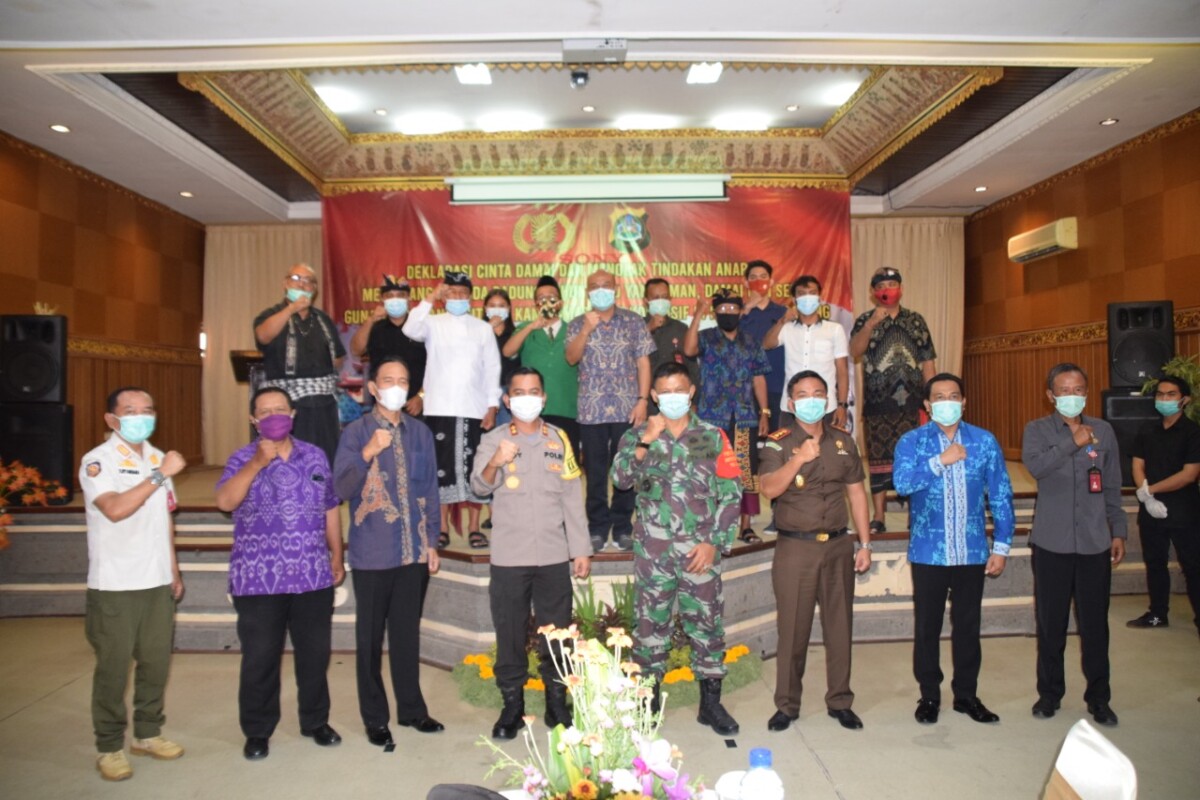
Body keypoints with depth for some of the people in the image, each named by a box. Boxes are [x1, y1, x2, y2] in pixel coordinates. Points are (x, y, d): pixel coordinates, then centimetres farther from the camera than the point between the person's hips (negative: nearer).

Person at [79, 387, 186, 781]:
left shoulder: (158, 458, 10)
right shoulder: (98, 461, -9)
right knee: (113, 668, 4)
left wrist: (174, 571, 16)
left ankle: (147, 733, 27)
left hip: (157, 582, 6)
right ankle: (109, 747, 18)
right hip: (114, 586, -5)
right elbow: (115, 509, -27)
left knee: (156, 661, 11)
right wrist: (159, 475, -26)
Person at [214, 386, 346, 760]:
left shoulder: (315, 456, 7)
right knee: (260, 658, 7)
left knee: (315, 653, 12)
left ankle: (316, 721, 30)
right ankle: (257, 731, 25)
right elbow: (225, 501, -19)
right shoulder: (243, 459, -1)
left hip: (313, 577, 3)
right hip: (259, 580, -2)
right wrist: (257, 463, -27)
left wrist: (337, 557, 11)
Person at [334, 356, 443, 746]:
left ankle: (411, 708, 29)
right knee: (370, 637, 8)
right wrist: (368, 454, -26)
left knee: (408, 633, 14)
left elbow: (430, 490, 10)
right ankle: (375, 717, 23)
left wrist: (431, 542, 9)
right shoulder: (356, 432, -4)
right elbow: (342, 489, -11)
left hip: (414, 552, 3)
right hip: (373, 553, -3)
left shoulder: (420, 433, 6)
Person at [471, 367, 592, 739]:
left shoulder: (559, 439, 8)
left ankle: (557, 703, 23)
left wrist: (581, 549, 4)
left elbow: (572, 498, 8)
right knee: (510, 633, 5)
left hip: (554, 555, 2)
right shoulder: (494, 439, 2)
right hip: (508, 556, -1)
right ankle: (512, 705, 19)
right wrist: (494, 464, -35)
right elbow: (479, 486, -14)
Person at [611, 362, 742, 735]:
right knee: (651, 624, 7)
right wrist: (646, 440, -18)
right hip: (653, 549, 0)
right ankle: (648, 699, 21)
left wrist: (714, 542, -6)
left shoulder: (713, 437, 4)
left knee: (707, 621, 6)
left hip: (700, 549, 0)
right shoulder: (637, 436, 6)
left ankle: (711, 701, 21)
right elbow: (621, 479, -10)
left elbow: (730, 494, 1)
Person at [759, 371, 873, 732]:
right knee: (793, 628, 3)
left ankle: (840, 701, 25)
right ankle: (787, 704, 17)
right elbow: (769, 489, -17)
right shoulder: (778, 443, -2)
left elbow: (856, 493, 12)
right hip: (794, 548, -3)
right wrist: (799, 459, -29)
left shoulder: (843, 442, 9)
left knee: (839, 625, 10)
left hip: (838, 545, 3)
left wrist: (864, 543, 9)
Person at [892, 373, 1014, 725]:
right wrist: (941, 461, -25)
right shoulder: (911, 442, -3)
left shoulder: (984, 441, 2)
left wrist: (1001, 546, 1)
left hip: (973, 552, 2)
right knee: (927, 627, 8)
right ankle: (929, 696, 23)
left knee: (968, 626, 12)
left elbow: (1001, 496, 4)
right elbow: (902, 483, -19)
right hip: (928, 553, -1)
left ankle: (966, 694, 28)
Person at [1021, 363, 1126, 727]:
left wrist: (1118, 532, 9)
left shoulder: (1103, 430, 8)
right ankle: (1050, 692, 22)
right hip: (1052, 543, -2)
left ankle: (1098, 697, 22)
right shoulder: (1037, 430, 0)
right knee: (1051, 622, 7)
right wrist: (1073, 442, -21)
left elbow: (1112, 488, 12)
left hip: (1094, 543, 2)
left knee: (1095, 623, 6)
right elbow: (1035, 466, -20)